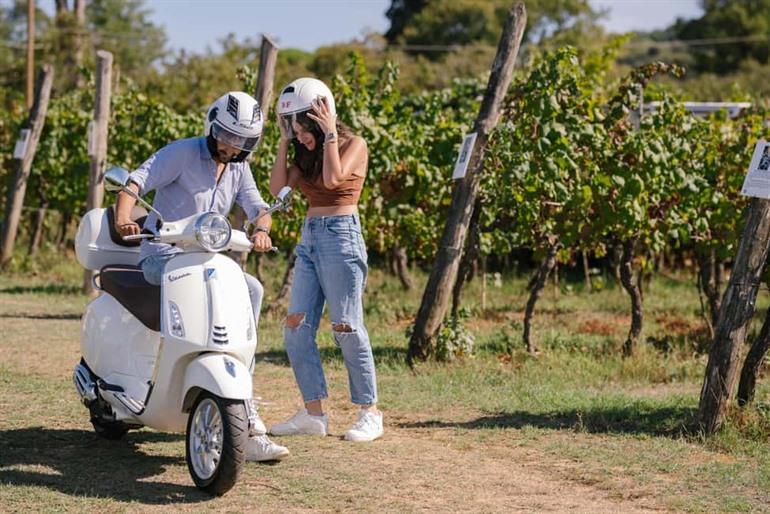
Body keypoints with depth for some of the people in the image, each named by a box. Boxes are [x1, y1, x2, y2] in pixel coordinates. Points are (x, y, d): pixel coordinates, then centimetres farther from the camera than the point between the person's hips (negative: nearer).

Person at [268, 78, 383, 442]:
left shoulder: (354, 145, -3)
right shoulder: (306, 153, 15)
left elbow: (333, 178, -22)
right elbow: (278, 186, 4)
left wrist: (329, 134, -14)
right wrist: (284, 141, 3)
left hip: (340, 237, -7)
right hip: (309, 238, 7)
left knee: (346, 329, -7)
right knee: (297, 328, 0)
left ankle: (370, 414, 1)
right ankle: (313, 413, 5)